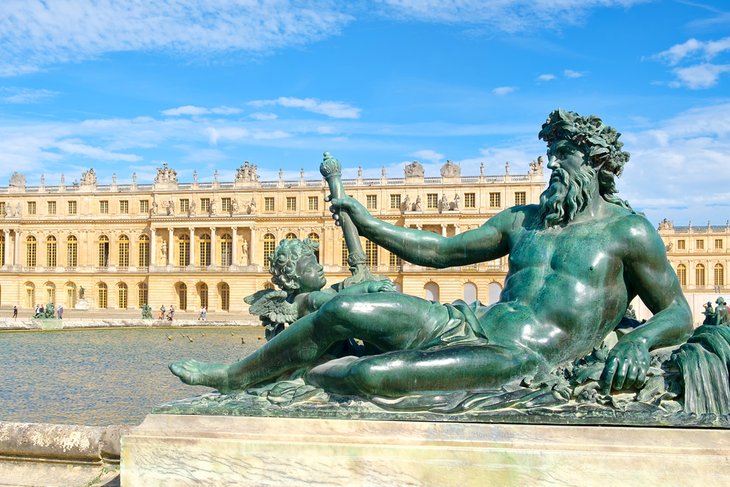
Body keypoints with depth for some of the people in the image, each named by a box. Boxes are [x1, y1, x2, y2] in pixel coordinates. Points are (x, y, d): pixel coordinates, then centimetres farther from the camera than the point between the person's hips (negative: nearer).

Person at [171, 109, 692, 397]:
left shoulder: (628, 230, 4)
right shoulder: (523, 220, 20)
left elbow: (679, 314, 6)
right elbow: (439, 250, 20)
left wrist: (638, 341, -17)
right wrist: (367, 223, 13)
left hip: (524, 359, -6)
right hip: (471, 324, 7)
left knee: (367, 374, -29)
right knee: (341, 309, -7)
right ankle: (229, 378, 9)